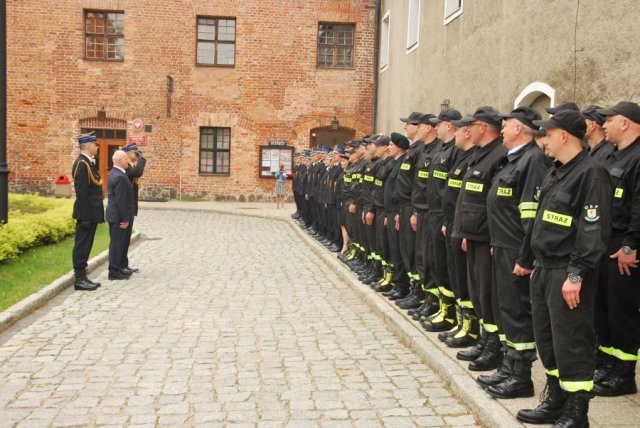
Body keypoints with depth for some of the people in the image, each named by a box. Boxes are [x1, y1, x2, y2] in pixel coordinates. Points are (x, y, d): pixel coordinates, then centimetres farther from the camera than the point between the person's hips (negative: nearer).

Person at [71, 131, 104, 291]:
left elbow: (92, 188, 10)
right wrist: (85, 218, -21)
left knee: (84, 245, 14)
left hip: (90, 213, 10)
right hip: (87, 214, -10)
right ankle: (80, 280, 3)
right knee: (82, 246, -3)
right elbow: (82, 194, -21)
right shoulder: (82, 164, -17)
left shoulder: (88, 162, 14)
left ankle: (82, 276, 21)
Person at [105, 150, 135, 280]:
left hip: (115, 214, 10)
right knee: (117, 243, -3)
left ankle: (118, 268, 25)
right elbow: (121, 200, -22)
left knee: (118, 243, 16)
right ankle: (114, 272, 3)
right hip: (118, 216, -10)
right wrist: (125, 219, -18)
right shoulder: (120, 177, -21)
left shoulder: (114, 173, 12)